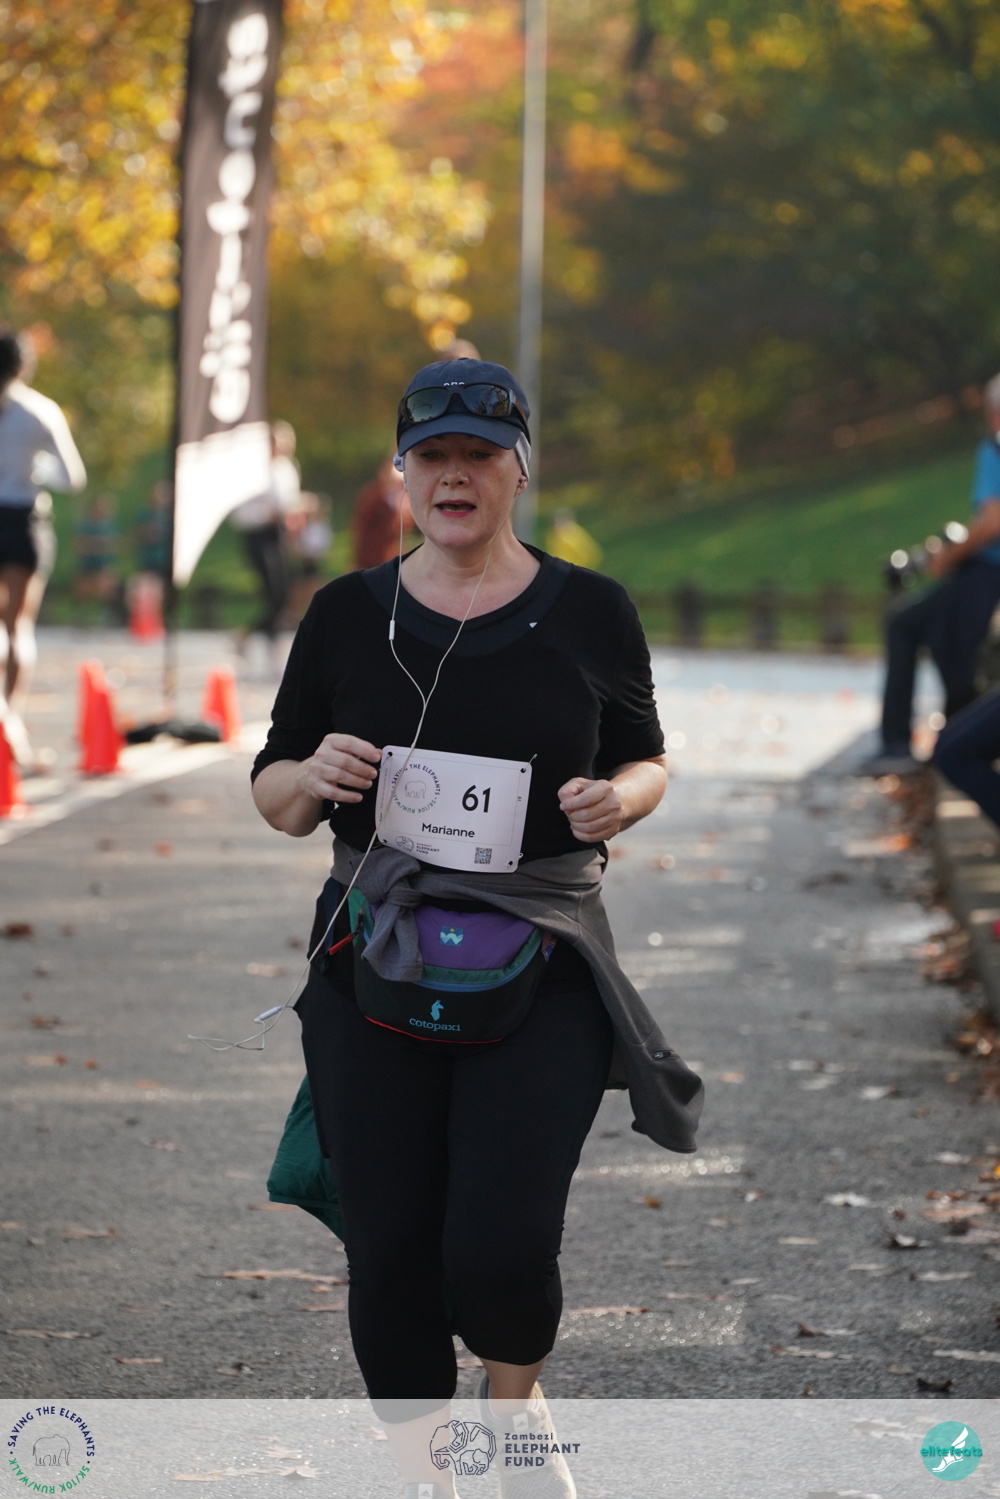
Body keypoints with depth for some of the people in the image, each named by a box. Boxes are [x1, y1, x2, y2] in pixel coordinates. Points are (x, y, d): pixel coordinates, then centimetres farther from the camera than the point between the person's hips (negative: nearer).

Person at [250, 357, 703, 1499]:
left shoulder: (588, 612, 3)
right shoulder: (346, 615, 6)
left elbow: (645, 759, 15)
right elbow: (273, 797, 11)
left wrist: (618, 799, -9)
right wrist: (311, 777, -12)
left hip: (543, 963, -2)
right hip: (373, 966, 2)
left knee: (501, 1250, -12)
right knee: (390, 1255, 1)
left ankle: (514, 1404, 23)